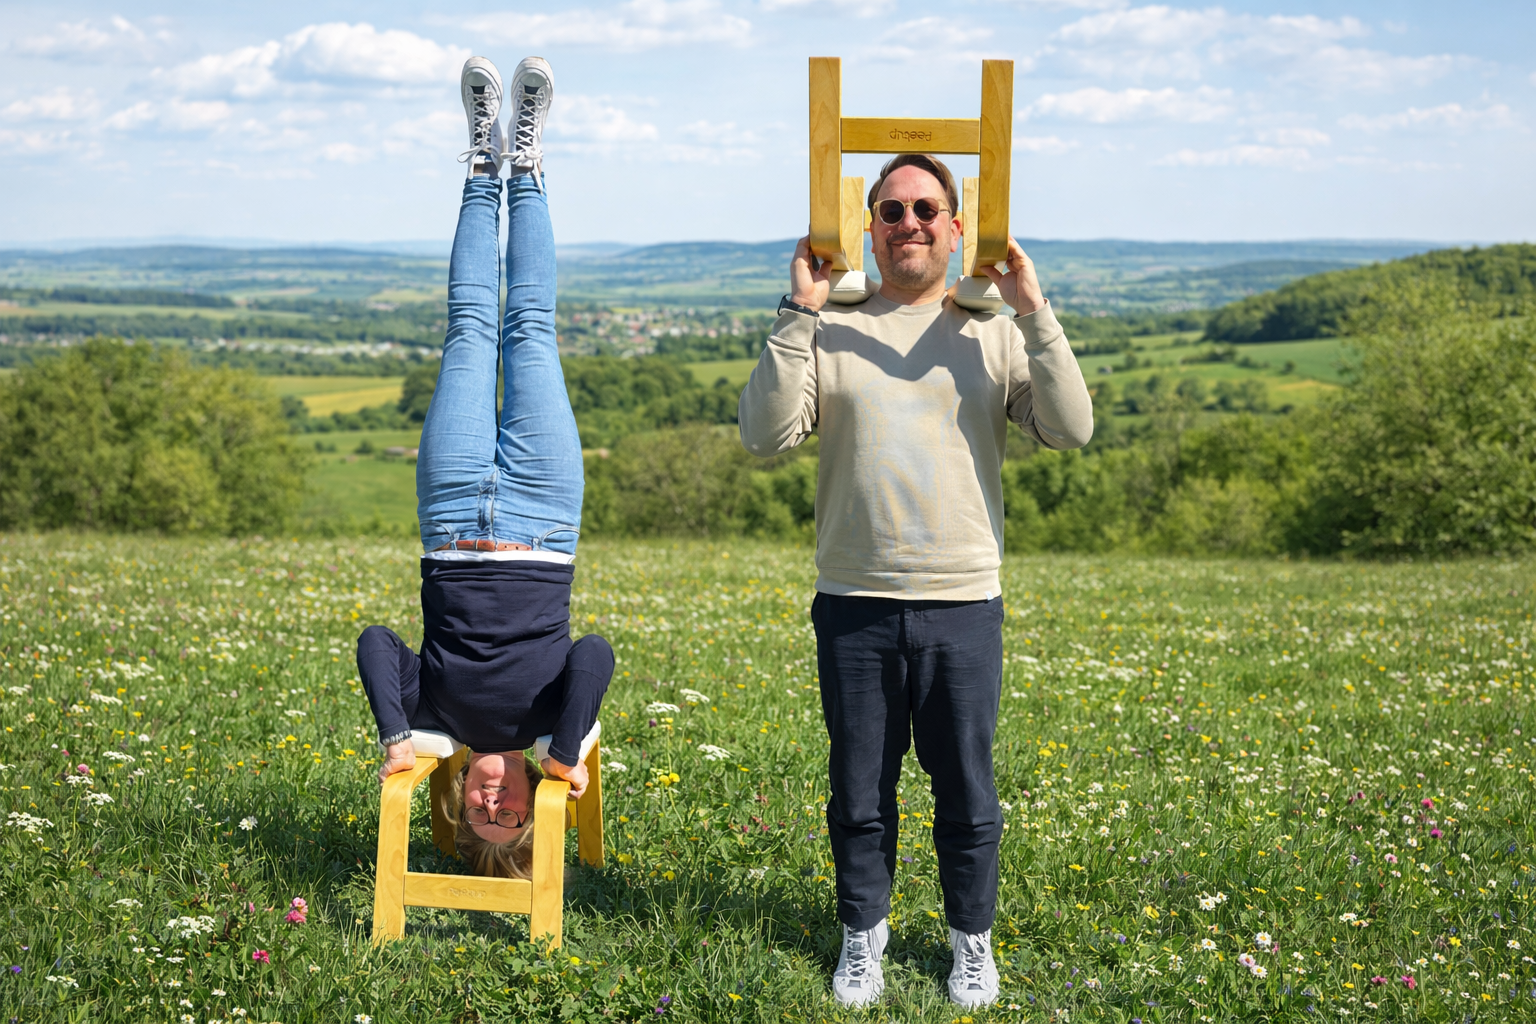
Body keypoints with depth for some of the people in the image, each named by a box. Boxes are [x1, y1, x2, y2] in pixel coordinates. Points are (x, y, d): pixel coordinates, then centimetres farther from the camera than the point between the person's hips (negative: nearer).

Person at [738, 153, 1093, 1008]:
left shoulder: (993, 335, 5)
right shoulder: (829, 331, 3)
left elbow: (1072, 430, -6)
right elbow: (767, 436, -9)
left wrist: (1035, 312, -11)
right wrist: (798, 314, -12)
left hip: (964, 602, 0)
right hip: (854, 604, 0)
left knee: (967, 791, 10)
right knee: (859, 791, 12)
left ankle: (973, 940, 29)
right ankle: (863, 936, 30)